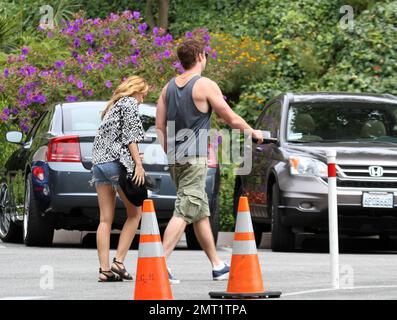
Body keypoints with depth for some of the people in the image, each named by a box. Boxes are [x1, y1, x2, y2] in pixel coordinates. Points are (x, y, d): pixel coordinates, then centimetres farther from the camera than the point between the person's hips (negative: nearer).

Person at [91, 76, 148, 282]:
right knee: (135, 212, 2)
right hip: (117, 162, -8)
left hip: (99, 163, 8)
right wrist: (138, 163, -12)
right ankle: (118, 261, -8)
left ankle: (104, 269, -5)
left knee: (105, 219, 2)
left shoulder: (112, 107, 26)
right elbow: (130, 135, -8)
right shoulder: (130, 103, 2)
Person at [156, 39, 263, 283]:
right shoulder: (206, 85, -8)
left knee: (201, 213, 15)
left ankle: (218, 266, 22)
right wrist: (253, 132, 14)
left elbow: (160, 126, 11)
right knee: (184, 212, -12)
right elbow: (231, 118, -2)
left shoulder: (169, 87, 12)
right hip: (194, 158, -8)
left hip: (175, 158, 8)